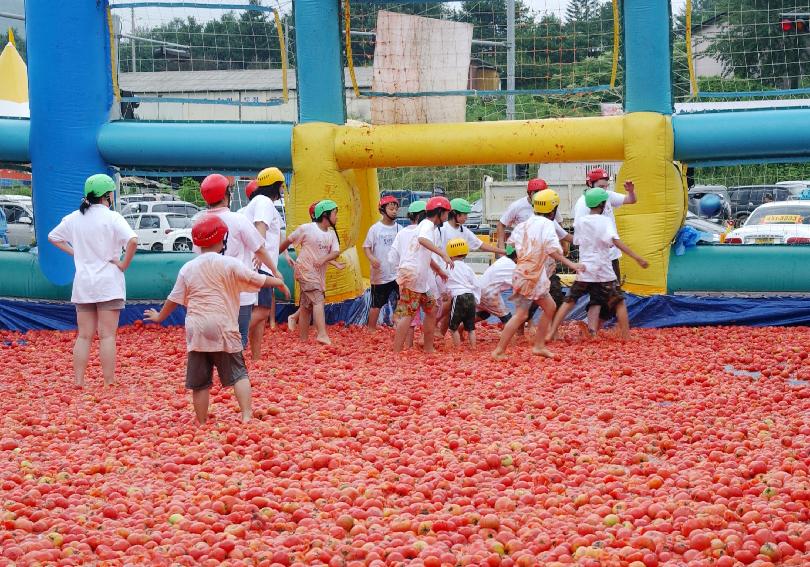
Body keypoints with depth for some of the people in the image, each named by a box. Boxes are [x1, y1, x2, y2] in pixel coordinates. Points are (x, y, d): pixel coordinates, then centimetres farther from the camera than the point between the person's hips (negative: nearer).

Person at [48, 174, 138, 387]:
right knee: (107, 336, -2)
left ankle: (78, 382, 9)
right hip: (108, 283, -5)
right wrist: (124, 264, -13)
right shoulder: (111, 218, -11)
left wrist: (74, 252, 12)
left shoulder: (74, 218, 7)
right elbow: (133, 240, -25)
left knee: (83, 336, 10)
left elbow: (52, 237, 18)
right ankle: (109, 384, -2)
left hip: (82, 284, 5)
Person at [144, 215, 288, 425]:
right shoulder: (230, 264, -4)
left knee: (199, 382, 7)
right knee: (238, 374, 4)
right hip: (223, 328, -3)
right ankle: (246, 416, -10)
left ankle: (201, 423, 12)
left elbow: (174, 299, 13)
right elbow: (256, 279, -4)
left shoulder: (187, 269, 6)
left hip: (196, 330, 3)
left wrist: (160, 317, 29)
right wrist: (278, 282, 13)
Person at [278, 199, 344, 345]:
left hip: (319, 273, 7)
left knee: (307, 306, 11)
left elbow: (336, 252, -4)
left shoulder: (331, 234, 8)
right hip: (305, 271, -7)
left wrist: (324, 259, -23)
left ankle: (303, 340, 15)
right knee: (319, 300, -21)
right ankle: (322, 335, -29)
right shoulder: (306, 229, -11)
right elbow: (288, 241, -1)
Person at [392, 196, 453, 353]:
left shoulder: (433, 228, 20)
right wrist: (443, 254, -43)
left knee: (431, 310, 14)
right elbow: (422, 240, -36)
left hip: (421, 278, 10)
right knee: (407, 314, -12)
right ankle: (396, 353, -14)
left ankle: (428, 349, 21)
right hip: (411, 274, -10)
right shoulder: (428, 225, -11)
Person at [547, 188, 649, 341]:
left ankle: (551, 333, 2)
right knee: (619, 302, 8)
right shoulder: (606, 221, -8)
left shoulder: (579, 221, 5)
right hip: (604, 272, -3)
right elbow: (615, 241, -21)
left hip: (584, 270, 3)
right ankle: (626, 336, 4)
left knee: (569, 301, 10)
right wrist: (637, 258, -25)